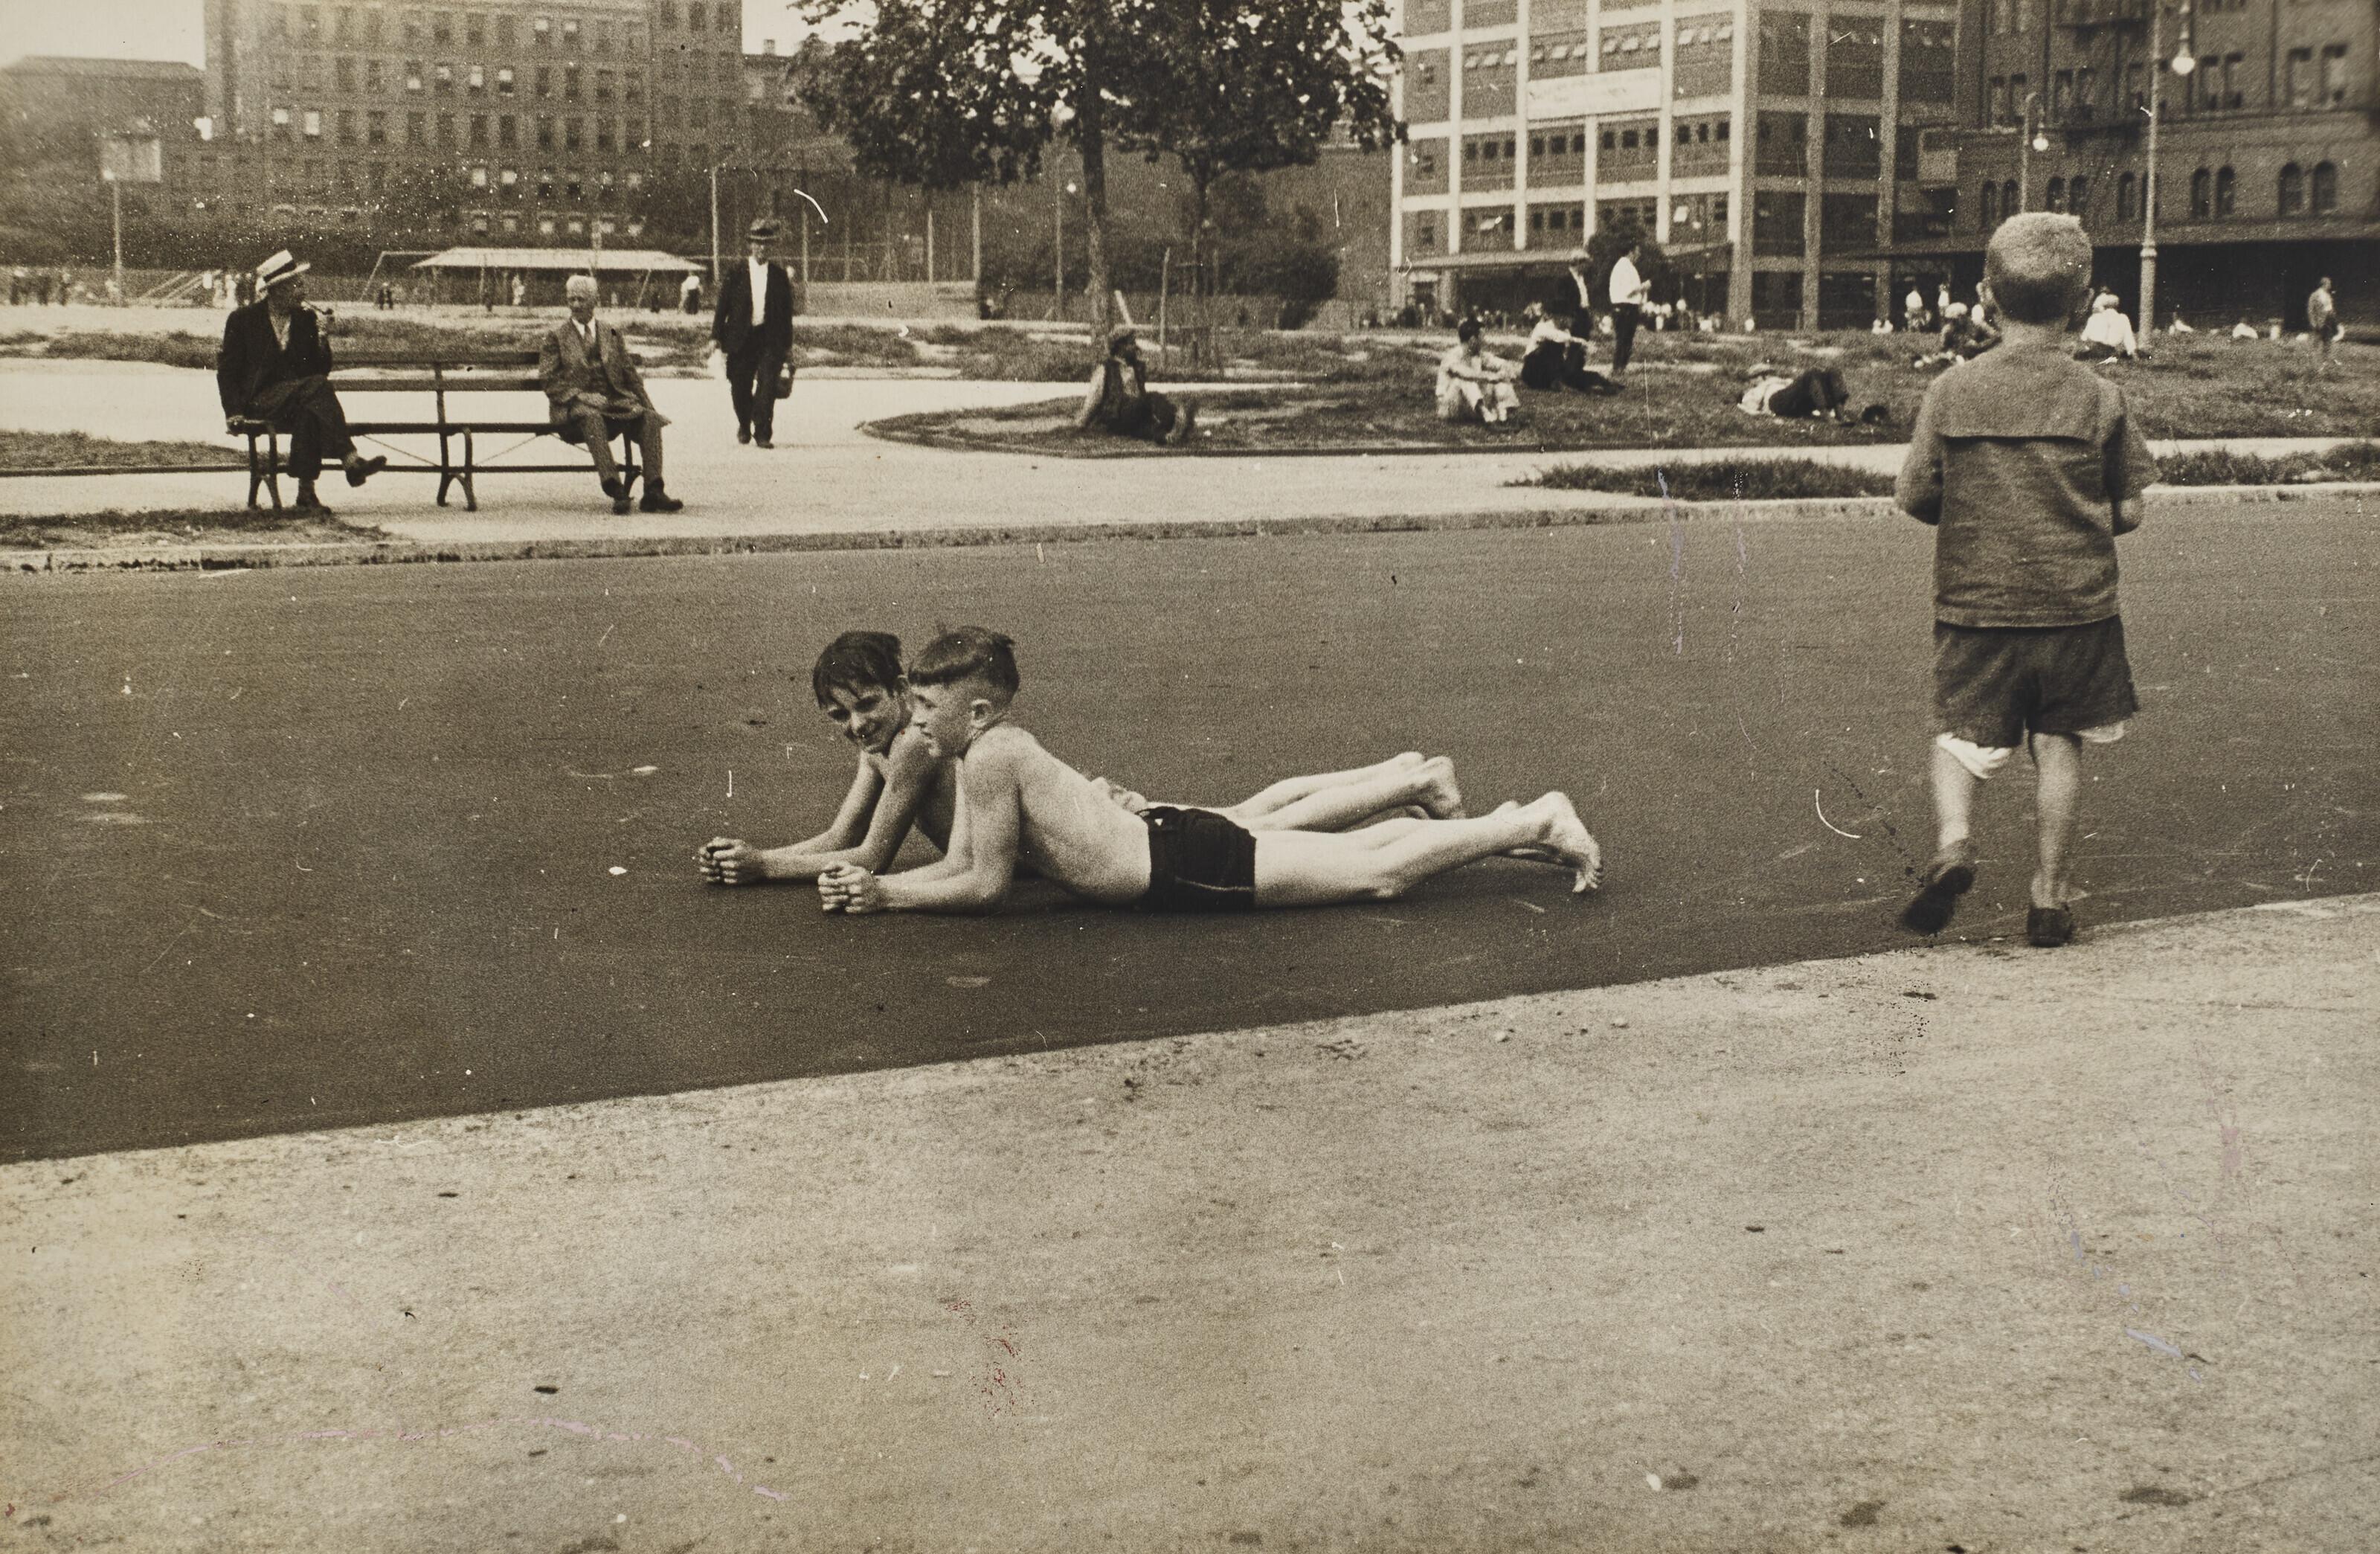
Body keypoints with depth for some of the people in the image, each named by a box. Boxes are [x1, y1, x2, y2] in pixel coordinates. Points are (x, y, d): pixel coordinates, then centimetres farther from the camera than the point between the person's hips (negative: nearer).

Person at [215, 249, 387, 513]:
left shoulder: (306, 318, 12)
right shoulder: (243, 320, 3)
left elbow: (322, 370, 11)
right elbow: (227, 370, 5)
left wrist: (320, 339, -6)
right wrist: (233, 412, -7)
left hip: (299, 399, 3)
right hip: (262, 401, -3)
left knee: (307, 413, -36)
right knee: (317, 386, -33)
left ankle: (306, 493, -38)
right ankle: (350, 461, -43)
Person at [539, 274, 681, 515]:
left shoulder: (611, 334, 19)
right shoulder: (555, 336, 9)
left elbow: (630, 375, 17)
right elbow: (549, 382, 1)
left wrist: (649, 407, 3)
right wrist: (581, 396, -16)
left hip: (616, 401, 4)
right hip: (575, 405, -4)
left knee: (649, 419, -25)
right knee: (592, 417, -39)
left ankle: (653, 492, -32)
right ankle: (616, 491, -48)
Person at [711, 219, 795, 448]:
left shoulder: (780, 276, 6)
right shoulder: (735, 274, 2)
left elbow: (787, 311, 10)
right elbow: (722, 307, 4)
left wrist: (787, 343, 8)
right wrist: (717, 337, 0)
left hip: (770, 339, 0)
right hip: (741, 339, 0)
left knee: (767, 386, -12)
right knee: (740, 388, 8)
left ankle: (763, 434, -9)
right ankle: (744, 424, 34)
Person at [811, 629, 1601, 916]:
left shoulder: (990, 755, -19)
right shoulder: (986, 750, 8)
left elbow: (985, 885, -17)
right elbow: (957, 863, 13)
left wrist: (885, 895, -11)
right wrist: (867, 883, 1)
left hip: (1187, 865, -8)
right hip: (1167, 840, 8)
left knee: (1379, 874, -2)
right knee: (1352, 855, 21)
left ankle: (1535, 823, 5)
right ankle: (1508, 825, 33)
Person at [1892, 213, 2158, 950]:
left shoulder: (1952, 391, -3)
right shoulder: (2099, 396, -4)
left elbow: (1912, 496, 0)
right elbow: (2128, 513, -1)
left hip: (1974, 600, 0)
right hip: (2075, 603, 0)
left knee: (1959, 733, 10)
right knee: (2058, 743, 11)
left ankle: (1952, 842, -17)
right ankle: (2050, 898, 14)